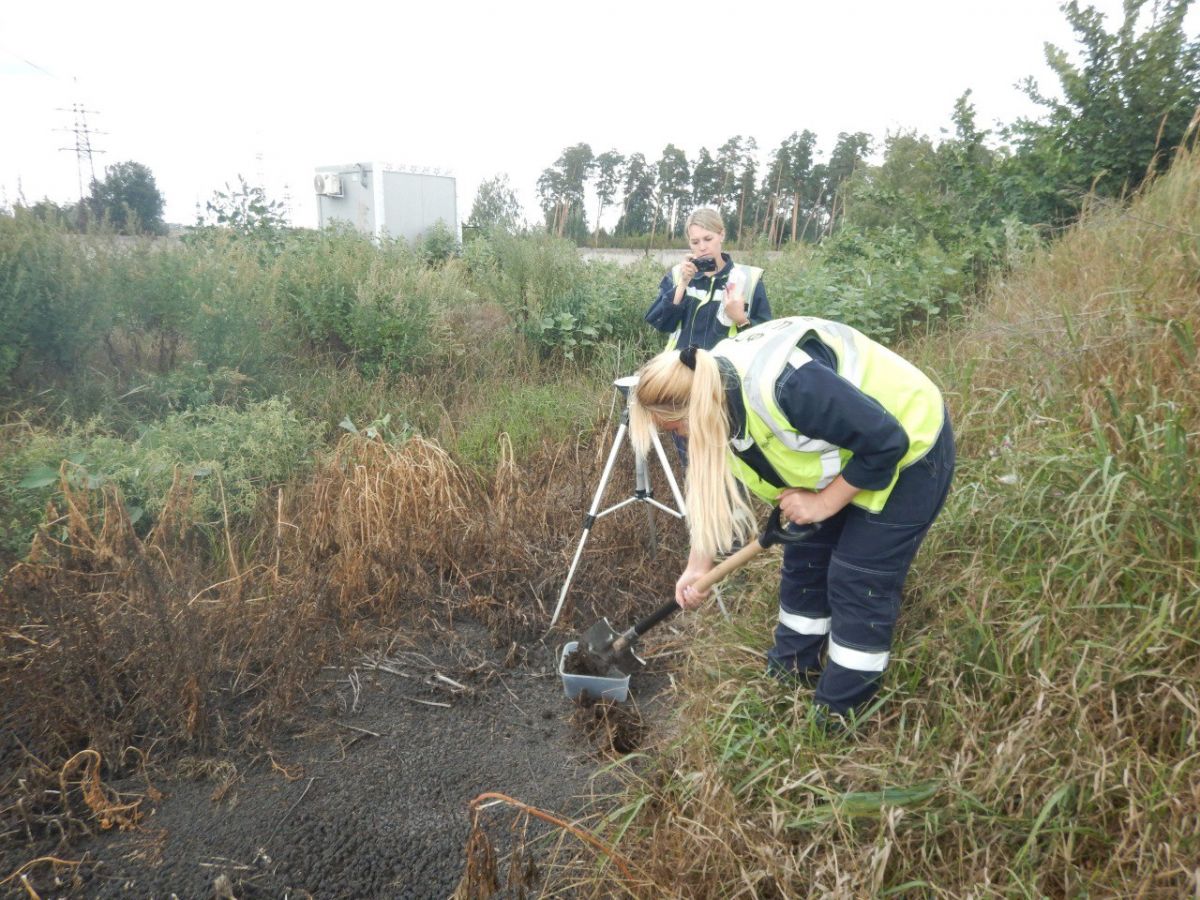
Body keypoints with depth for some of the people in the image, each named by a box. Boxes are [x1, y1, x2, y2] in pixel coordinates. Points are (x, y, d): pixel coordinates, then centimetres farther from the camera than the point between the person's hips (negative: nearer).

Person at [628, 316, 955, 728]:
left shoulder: (785, 385, -41)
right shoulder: (711, 389, -12)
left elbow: (886, 442, -31)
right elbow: (713, 486, 2)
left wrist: (824, 502, -21)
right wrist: (698, 565, 5)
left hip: (906, 449, -8)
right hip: (842, 451, 8)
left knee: (860, 581, -3)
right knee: (804, 559, 13)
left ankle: (841, 709, 14)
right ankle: (792, 668, 32)